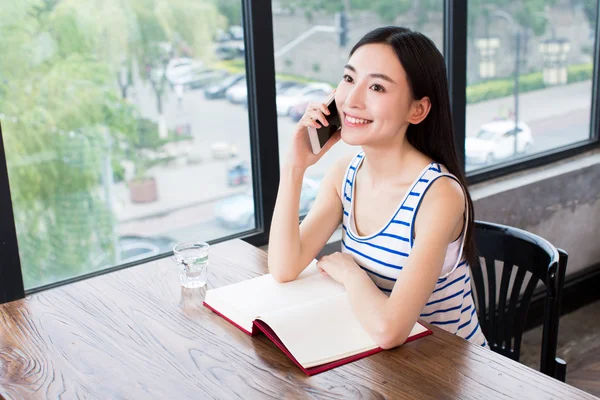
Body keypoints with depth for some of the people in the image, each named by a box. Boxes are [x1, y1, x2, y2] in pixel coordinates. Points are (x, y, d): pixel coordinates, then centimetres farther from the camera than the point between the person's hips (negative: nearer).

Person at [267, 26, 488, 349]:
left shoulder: (439, 195, -24)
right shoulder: (344, 172, -3)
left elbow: (389, 330, -32)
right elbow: (284, 269, -8)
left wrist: (348, 270, -14)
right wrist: (294, 167, -14)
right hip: (377, 356, 5)